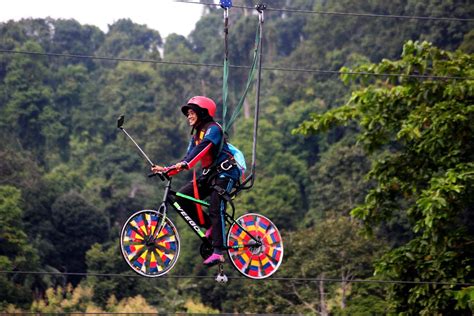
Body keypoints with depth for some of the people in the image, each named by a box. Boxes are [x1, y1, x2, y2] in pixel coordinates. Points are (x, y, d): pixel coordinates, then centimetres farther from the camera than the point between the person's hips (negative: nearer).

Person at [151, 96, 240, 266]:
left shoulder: (213, 129, -11)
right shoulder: (196, 134, 16)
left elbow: (202, 149, -28)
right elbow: (189, 158, 10)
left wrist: (184, 164, -42)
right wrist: (167, 169, -3)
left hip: (225, 173, -9)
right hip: (209, 174, 9)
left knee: (216, 209, -21)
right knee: (181, 198, -7)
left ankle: (218, 253, -24)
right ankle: (210, 226, 2)